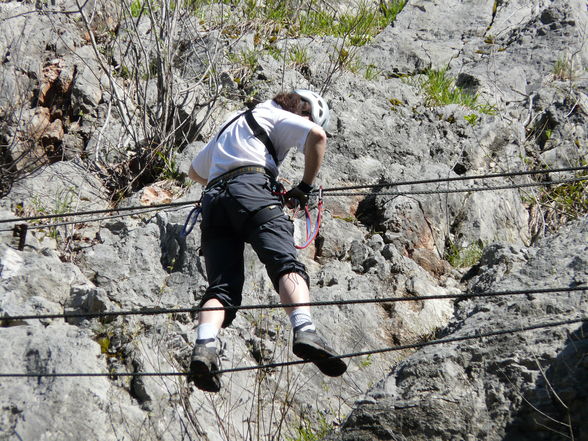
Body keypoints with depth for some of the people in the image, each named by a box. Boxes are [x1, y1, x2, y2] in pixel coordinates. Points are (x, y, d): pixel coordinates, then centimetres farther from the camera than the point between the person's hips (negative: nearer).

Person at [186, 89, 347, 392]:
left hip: (213, 198, 6)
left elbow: (195, 171, 51)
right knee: (287, 266, -21)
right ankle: (304, 331, -45)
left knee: (221, 286, -5)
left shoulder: (230, 126, 41)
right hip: (252, 188, -6)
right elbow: (317, 137, -3)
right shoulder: (280, 117, 18)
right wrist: (305, 187, 6)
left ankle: (204, 347, -31)